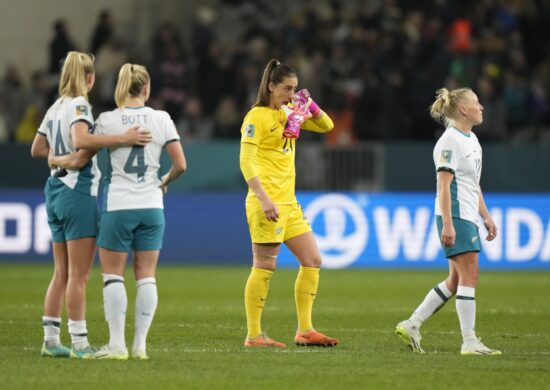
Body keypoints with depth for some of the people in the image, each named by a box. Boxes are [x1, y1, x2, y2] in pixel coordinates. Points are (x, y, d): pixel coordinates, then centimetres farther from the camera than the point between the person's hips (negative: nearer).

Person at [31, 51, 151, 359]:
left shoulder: (55, 108, 13)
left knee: (62, 273, 12)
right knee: (79, 275, -6)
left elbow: (37, 149, 21)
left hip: (56, 190, 8)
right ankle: (79, 342, -5)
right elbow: (80, 140, -31)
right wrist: (122, 139, -32)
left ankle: (51, 339, 12)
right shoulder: (79, 105, -12)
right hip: (79, 191, -8)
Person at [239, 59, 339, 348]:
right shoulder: (257, 117, -9)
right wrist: (264, 199, -24)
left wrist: (309, 106, 1)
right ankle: (253, 335, -1)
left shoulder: (290, 112, 14)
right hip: (267, 203, -9)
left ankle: (305, 331, 12)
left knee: (312, 261, 7)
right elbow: (246, 161, -17)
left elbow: (326, 126, 21)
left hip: (289, 202, 9)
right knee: (264, 268, -6)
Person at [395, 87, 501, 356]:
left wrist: (486, 217, 22)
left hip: (468, 217, 10)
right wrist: (447, 224, -22)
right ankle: (469, 341, -7)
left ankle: (411, 325, 14)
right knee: (469, 275, -10)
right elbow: (444, 185, -17)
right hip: (456, 216, -10)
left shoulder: (471, 140, 17)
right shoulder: (451, 140, -13)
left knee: (455, 281, 9)